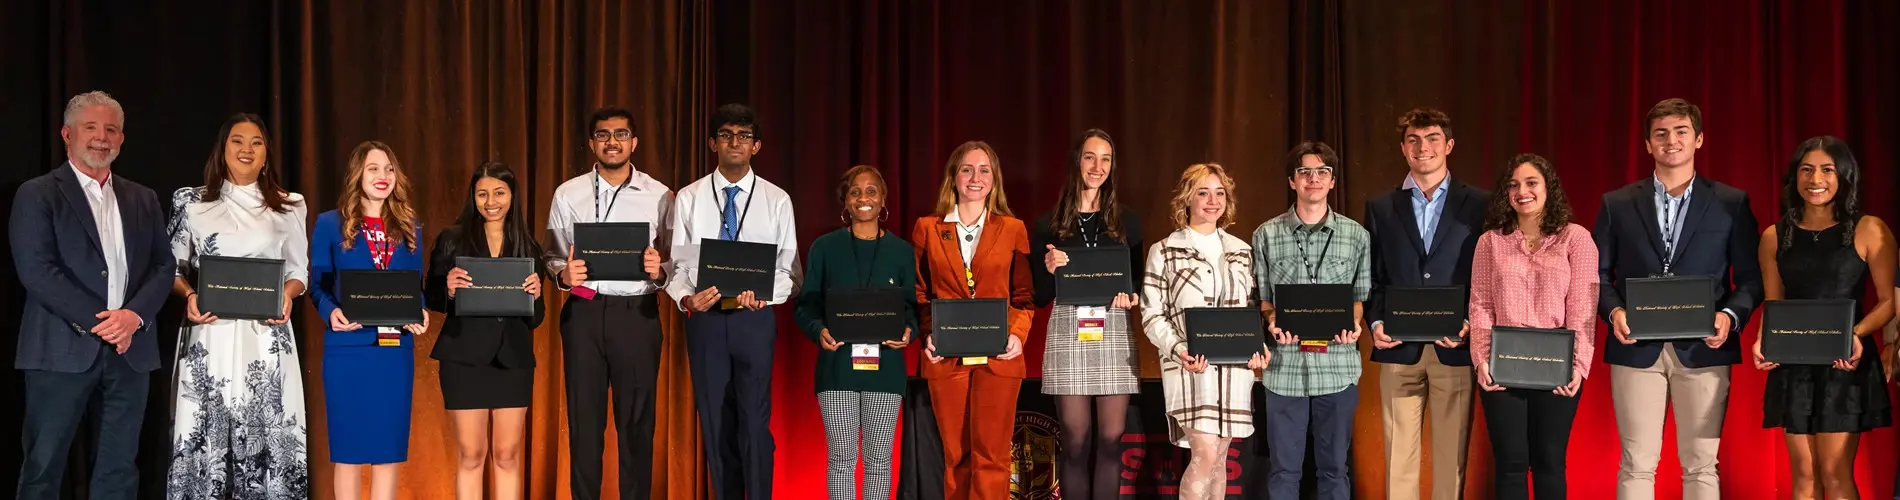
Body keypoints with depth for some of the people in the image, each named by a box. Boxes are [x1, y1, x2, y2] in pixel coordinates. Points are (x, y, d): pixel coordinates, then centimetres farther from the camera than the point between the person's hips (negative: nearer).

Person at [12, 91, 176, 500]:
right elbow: (36, 270, -10)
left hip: (130, 351, 5)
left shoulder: (143, 200, 15)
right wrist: (98, 321, -14)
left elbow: (163, 266, 9)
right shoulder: (37, 195, 0)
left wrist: (134, 315, -10)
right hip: (64, 350, -4)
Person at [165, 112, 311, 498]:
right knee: (206, 434, -4)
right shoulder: (192, 203, 9)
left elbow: (299, 271, 12)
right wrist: (189, 296, -9)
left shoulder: (289, 206, 10)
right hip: (210, 335, 0)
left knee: (267, 434, -4)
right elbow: (172, 267, 10)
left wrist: (286, 296, -9)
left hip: (266, 336, 0)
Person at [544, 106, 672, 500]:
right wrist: (563, 275, -15)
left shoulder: (658, 196, 2)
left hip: (638, 313, -1)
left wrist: (658, 271, -18)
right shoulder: (568, 194, 5)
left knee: (636, 419, 5)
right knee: (584, 416, 6)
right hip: (584, 313, 1)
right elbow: (553, 258, 6)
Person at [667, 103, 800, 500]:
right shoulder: (688, 198, 6)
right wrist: (687, 298, -17)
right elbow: (677, 264, 3)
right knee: (714, 421, 9)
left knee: (755, 420, -5)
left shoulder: (776, 200, 2)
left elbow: (790, 269, 0)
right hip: (705, 318, 2)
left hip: (755, 318, -2)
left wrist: (763, 295, -19)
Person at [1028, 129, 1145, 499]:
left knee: (1110, 439, -1)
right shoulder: (1050, 223, 6)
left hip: (1114, 334, 1)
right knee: (1075, 441, -2)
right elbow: (1039, 297, 5)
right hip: (1068, 333, -1)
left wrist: (1132, 298, -7)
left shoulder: (1127, 221, 11)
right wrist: (1050, 270, -15)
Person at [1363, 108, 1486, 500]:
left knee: (1451, 455, 3)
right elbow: (1371, 277, 10)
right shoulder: (1381, 208, 10)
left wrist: (1471, 324, -11)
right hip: (1399, 348, 1)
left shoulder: (1479, 204, 5)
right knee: (1399, 456, 3)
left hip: (1454, 348, -1)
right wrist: (1375, 323, -6)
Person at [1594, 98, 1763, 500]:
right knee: (1637, 465, 2)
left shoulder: (1732, 203, 6)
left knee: (1701, 465, 3)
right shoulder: (1617, 204, 9)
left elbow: (1751, 277, 5)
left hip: (1703, 349, 0)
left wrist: (1730, 315, -13)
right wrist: (1614, 311, -10)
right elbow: (1597, 273, 9)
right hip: (1637, 349, 1)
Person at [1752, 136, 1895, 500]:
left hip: (1846, 365, -3)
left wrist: (1857, 334, -20)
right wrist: (1763, 341, -8)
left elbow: (1889, 301, -3)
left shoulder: (1868, 231, -4)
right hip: (1793, 367, 4)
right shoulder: (1775, 237, 6)